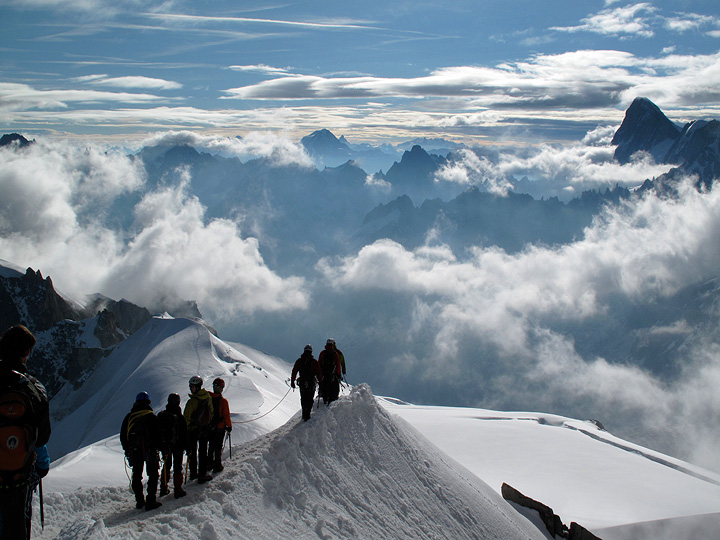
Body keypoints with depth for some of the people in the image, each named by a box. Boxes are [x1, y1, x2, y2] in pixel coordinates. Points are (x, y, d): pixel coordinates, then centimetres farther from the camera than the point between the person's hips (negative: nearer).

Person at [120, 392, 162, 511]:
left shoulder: (129, 417, 7)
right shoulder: (151, 416, -5)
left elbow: (123, 436, 10)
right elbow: (157, 433, -7)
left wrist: (127, 450, 17)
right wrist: (158, 447, 4)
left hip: (134, 451, 4)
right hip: (149, 450, -4)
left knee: (136, 475, 14)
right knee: (153, 474, 0)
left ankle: (139, 501, 16)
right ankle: (150, 501, -8)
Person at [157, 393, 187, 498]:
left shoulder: (161, 415, -2)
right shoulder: (179, 417, -17)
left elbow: (157, 432, 6)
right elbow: (185, 434, -13)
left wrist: (161, 446, 15)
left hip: (165, 446, 4)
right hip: (177, 445, -4)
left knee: (166, 466, 19)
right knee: (177, 467, 5)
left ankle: (163, 489, 23)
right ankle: (178, 490, 6)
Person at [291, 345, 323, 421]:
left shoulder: (299, 361, 4)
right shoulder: (314, 362, -3)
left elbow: (294, 371, 5)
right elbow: (318, 373, -2)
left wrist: (292, 381, 12)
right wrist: (320, 382, 7)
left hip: (302, 383, 2)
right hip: (311, 383, -2)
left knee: (303, 399, 16)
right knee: (310, 399, 4)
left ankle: (304, 414, 17)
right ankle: (307, 415, -6)